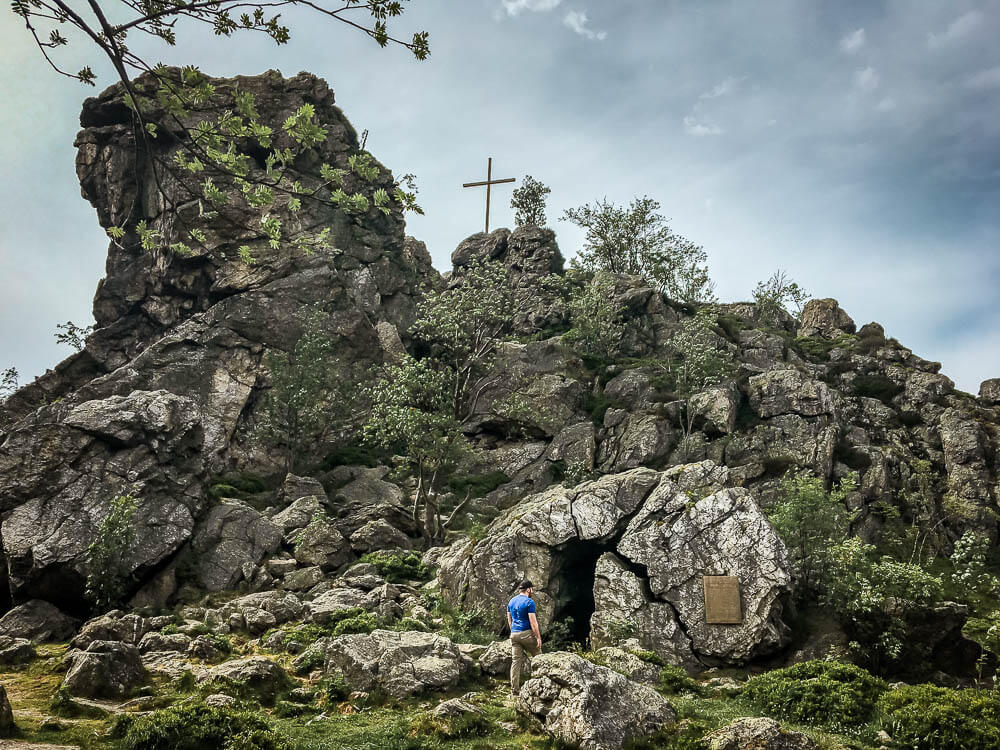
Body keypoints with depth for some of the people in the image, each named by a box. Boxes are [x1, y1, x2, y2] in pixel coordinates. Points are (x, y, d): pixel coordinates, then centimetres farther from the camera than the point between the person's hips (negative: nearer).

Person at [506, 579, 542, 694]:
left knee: (516, 660, 4)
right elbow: (533, 621, -13)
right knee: (538, 657, 9)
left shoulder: (511, 601, 13)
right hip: (527, 633, -6)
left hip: (514, 634, 6)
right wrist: (538, 637, -9)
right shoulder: (529, 602, -9)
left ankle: (514, 689, 1)